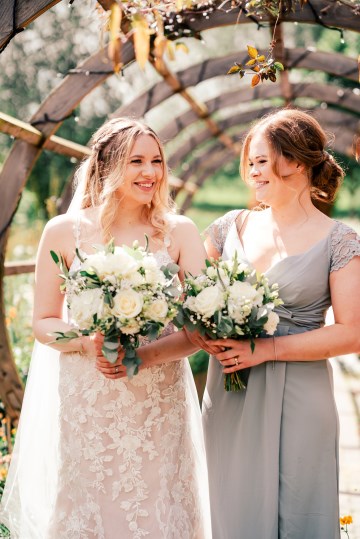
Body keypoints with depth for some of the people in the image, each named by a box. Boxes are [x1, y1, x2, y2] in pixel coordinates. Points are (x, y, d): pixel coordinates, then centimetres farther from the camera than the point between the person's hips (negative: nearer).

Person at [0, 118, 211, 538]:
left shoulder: (179, 232, 0)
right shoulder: (64, 232, -1)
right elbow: (43, 322, 2)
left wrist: (146, 356, -21)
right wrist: (88, 343, -18)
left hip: (159, 405, 1)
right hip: (84, 405, 0)